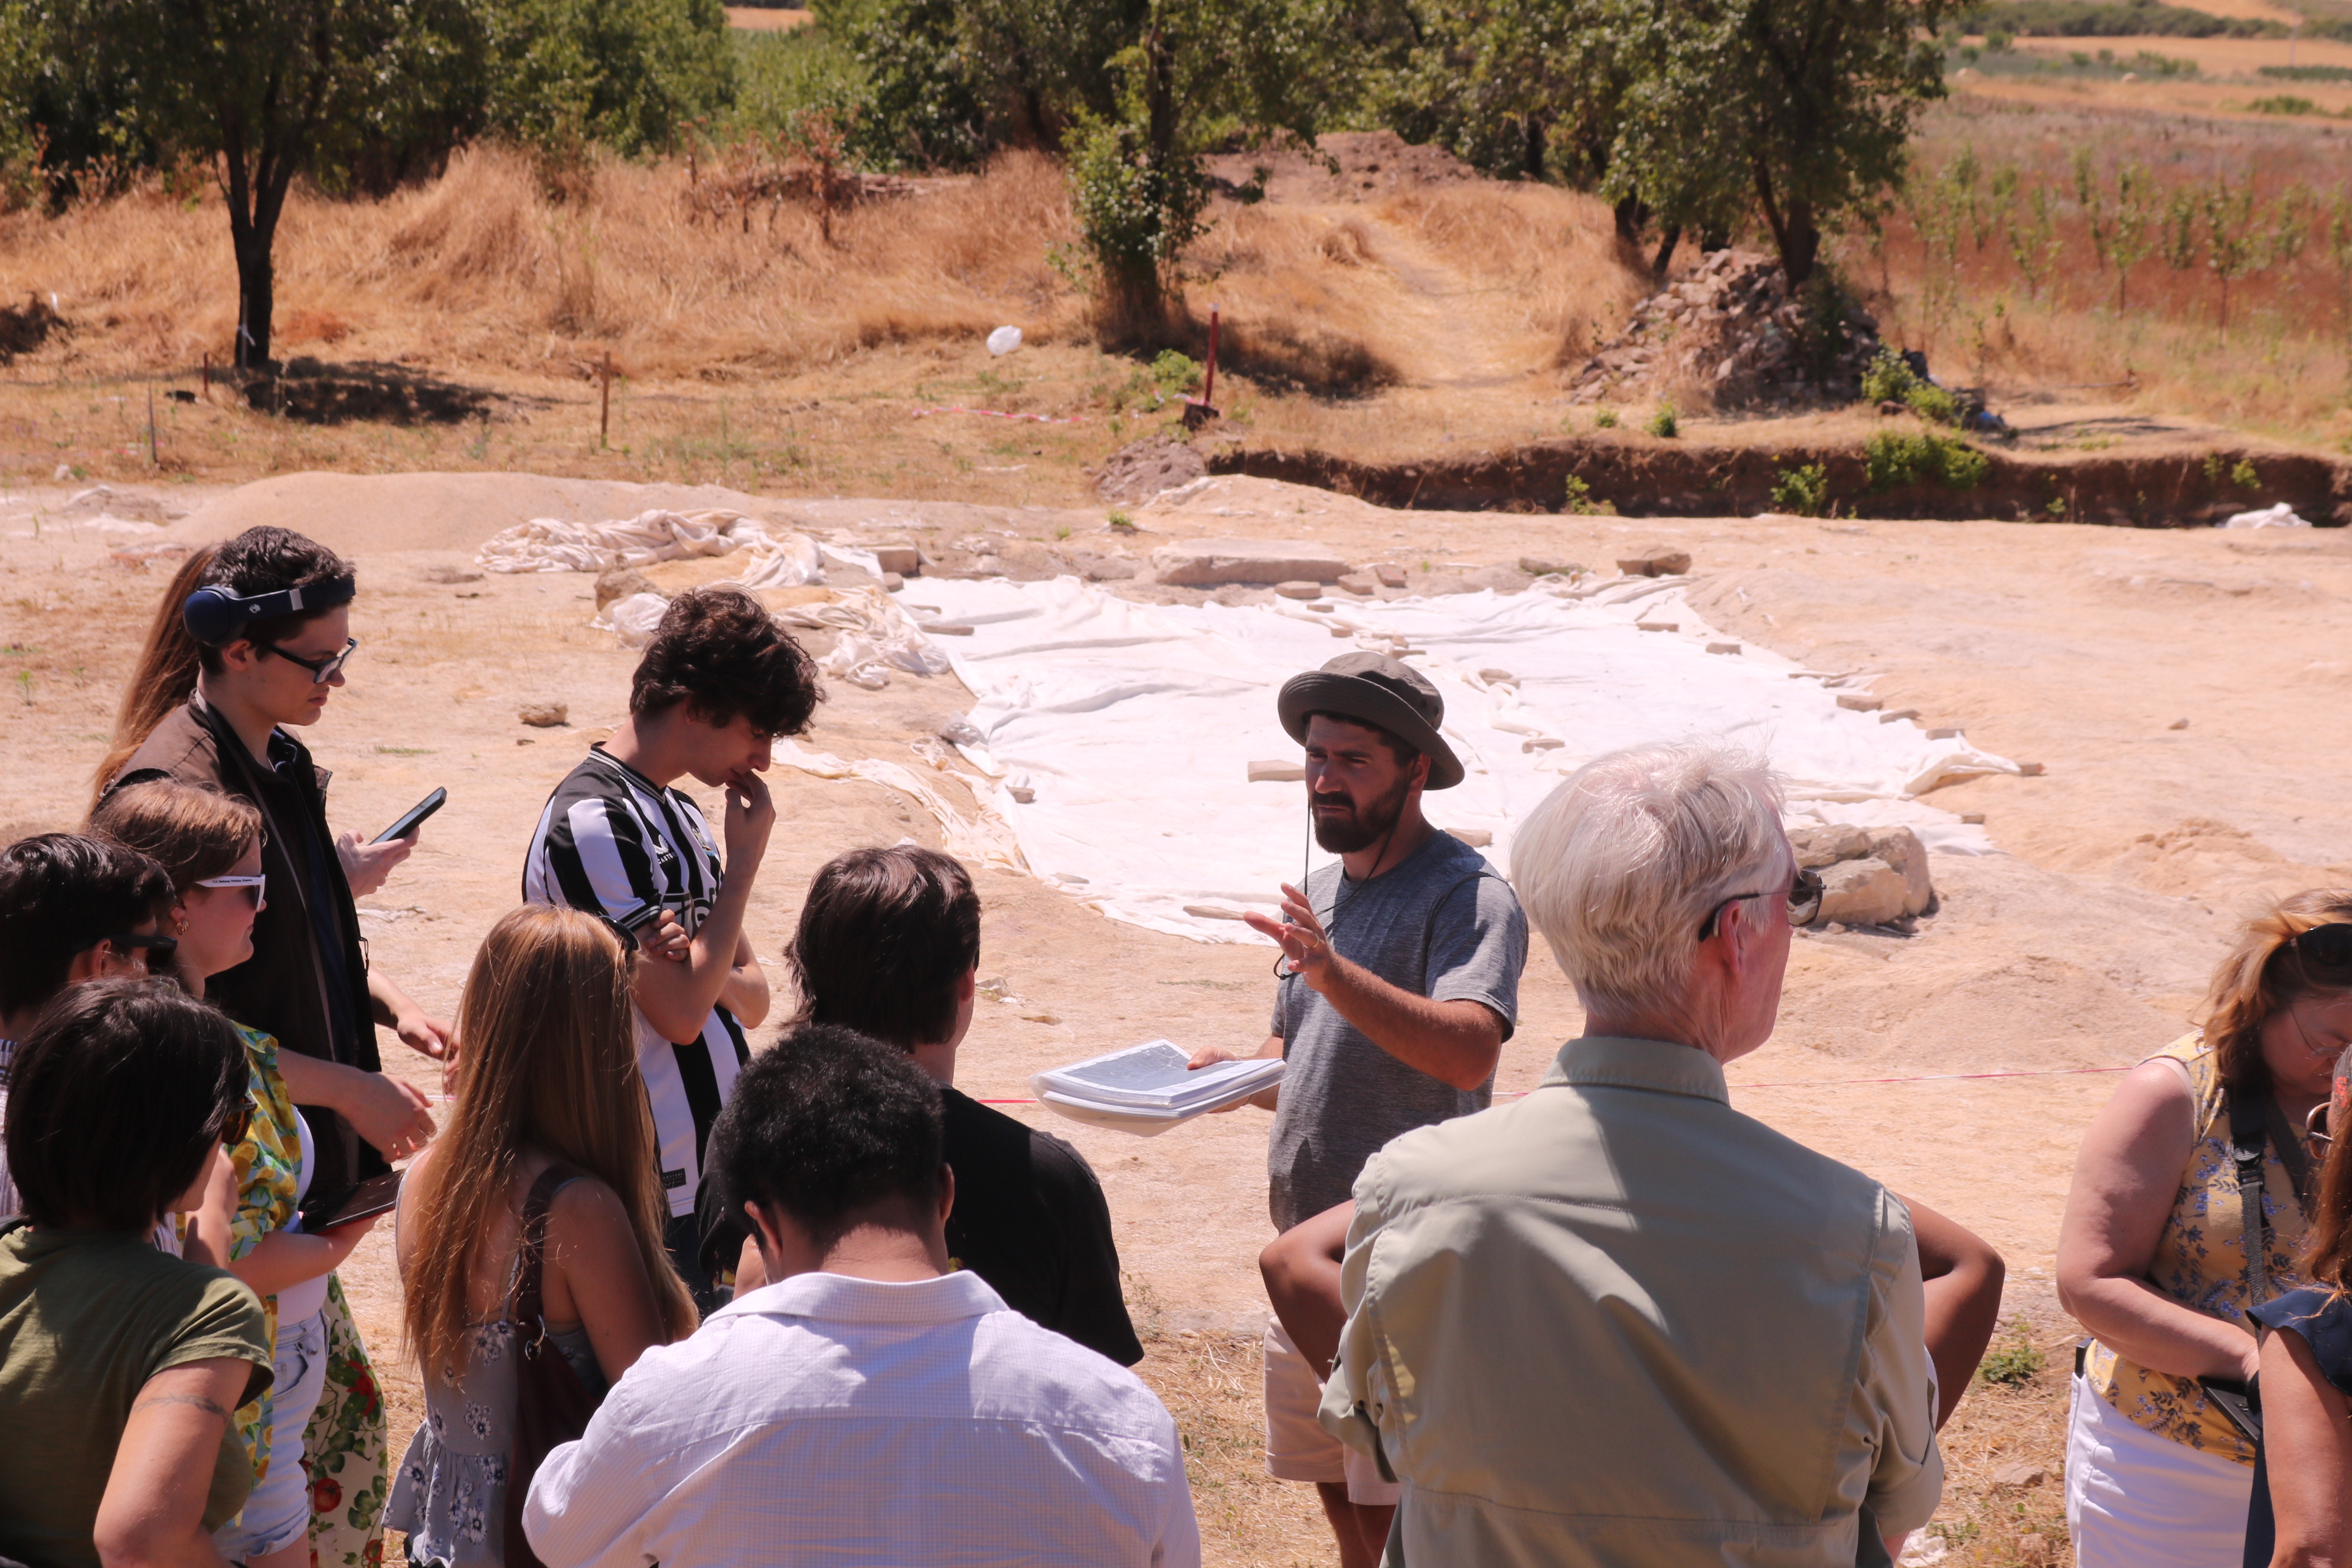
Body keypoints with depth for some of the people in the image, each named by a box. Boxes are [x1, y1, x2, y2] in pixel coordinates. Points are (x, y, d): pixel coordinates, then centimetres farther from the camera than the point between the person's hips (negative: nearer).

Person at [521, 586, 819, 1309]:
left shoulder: (678, 811, 15)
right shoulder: (592, 822, -14)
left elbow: (753, 998, 13)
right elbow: (680, 1014, -19)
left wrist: (699, 970, -10)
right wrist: (745, 858, -10)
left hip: (723, 1173, 9)